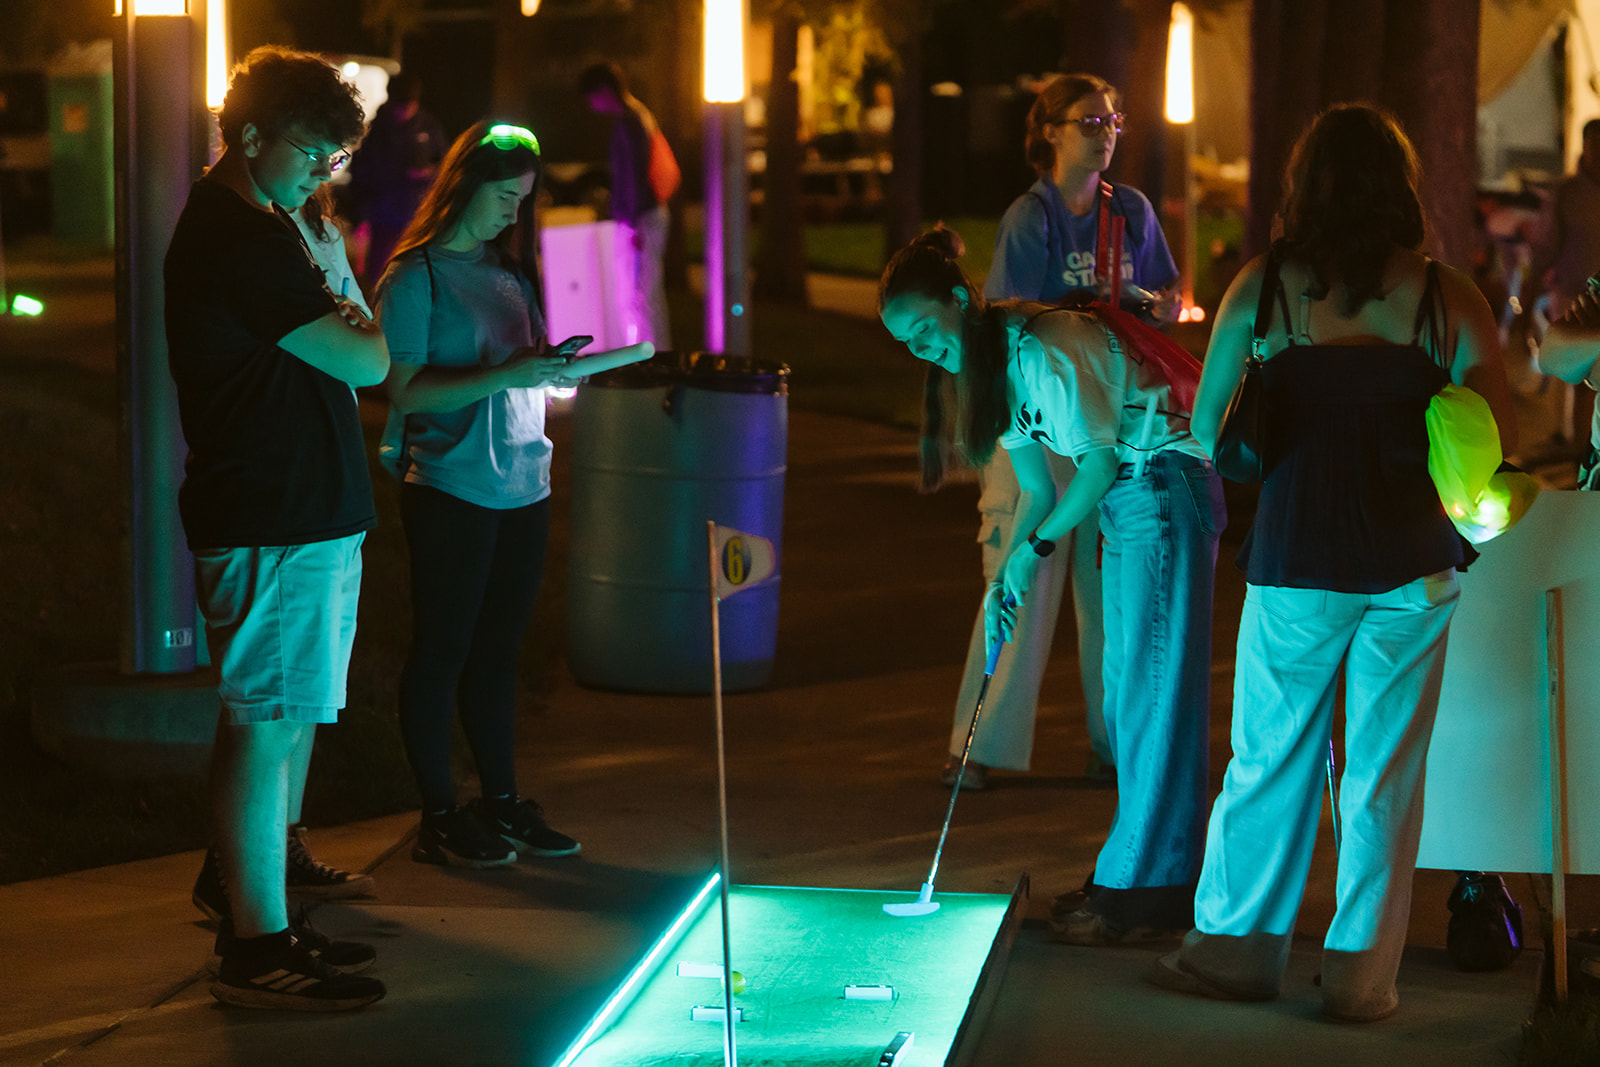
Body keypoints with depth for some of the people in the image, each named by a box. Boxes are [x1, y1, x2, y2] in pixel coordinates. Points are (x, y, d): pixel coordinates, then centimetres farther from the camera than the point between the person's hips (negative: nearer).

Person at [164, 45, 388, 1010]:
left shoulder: (248, 220, 17)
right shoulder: (241, 242, -18)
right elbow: (367, 361, -15)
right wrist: (344, 291, -2)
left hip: (307, 514, 11)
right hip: (276, 524, -11)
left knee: (286, 723, 15)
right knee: (267, 725, -7)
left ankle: (268, 918, 24)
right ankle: (256, 949, -4)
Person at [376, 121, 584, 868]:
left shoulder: (507, 269, 13)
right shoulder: (415, 276, -8)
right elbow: (405, 390, -14)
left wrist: (554, 368, -2)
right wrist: (506, 375, -20)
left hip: (523, 485, 7)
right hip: (451, 490, -7)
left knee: (498, 649, 12)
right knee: (441, 652, 1)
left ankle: (503, 803, 20)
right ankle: (439, 818, 7)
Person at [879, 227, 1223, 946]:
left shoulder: (1044, 345, -19)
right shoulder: (986, 366, 10)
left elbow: (1100, 459, -19)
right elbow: (1037, 490, 13)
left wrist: (1036, 548, -11)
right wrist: (1004, 580, 4)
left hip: (1164, 491, -10)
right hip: (1128, 507, 10)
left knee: (1151, 692, -8)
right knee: (1129, 696, 12)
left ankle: (1147, 894, -6)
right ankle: (1155, 870, 19)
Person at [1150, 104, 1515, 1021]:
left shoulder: (1262, 290, -2)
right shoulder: (1447, 296, -3)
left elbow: (1206, 431, 3)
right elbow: (1500, 440, -5)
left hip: (1298, 560, 0)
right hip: (1413, 565, 0)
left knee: (1270, 758, 12)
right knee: (1386, 771, 8)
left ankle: (1238, 946, 21)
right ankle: (1362, 972, 13)